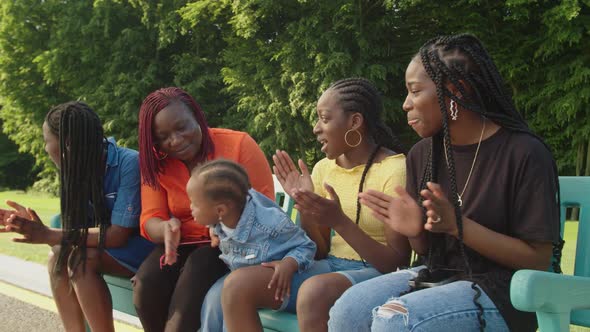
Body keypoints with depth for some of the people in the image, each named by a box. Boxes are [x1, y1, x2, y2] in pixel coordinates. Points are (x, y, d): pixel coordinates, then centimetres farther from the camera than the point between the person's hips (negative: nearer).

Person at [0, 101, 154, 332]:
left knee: (81, 259, -26)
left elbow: (118, 235, -26)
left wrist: (49, 236, -25)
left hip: (147, 245, -7)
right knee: (59, 256, -14)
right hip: (114, 247, 7)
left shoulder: (129, 164, -23)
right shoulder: (84, 169, -1)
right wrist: (38, 228, -19)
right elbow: (82, 230, -2)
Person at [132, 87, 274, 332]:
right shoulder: (156, 162, 3)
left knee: (193, 276, -33)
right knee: (145, 283, -25)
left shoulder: (239, 145, -8)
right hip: (183, 245, 4)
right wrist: (167, 229, -31)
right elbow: (149, 219, -6)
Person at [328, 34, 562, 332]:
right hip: (437, 275, 6)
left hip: (501, 290, -6)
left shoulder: (523, 153, -12)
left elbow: (538, 258, -12)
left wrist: (456, 225, -22)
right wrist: (416, 231, -11)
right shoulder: (421, 155, 7)